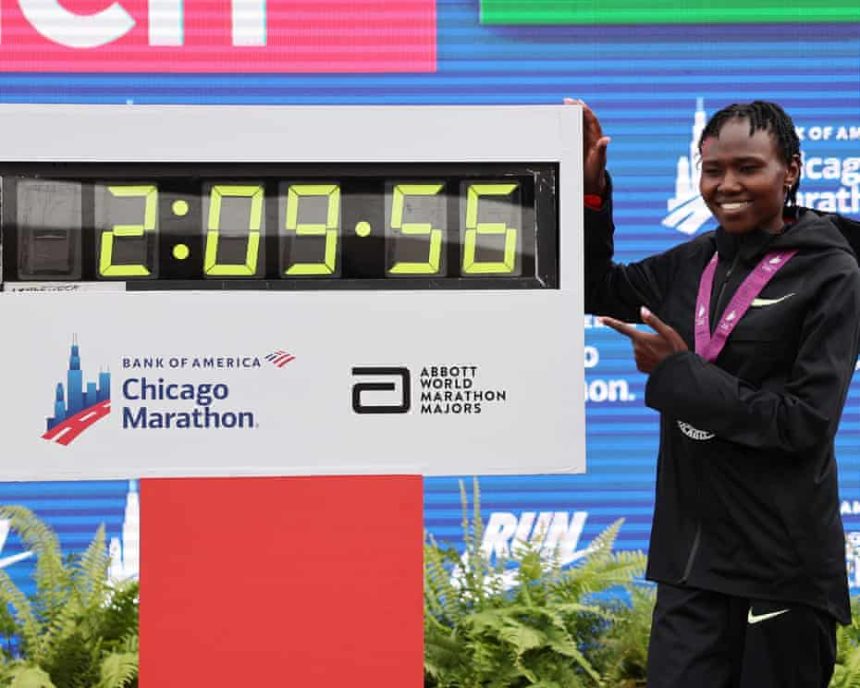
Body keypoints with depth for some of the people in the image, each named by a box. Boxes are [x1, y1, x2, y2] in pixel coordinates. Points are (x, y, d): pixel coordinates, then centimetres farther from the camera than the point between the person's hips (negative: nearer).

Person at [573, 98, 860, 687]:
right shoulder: (692, 263, 7)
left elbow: (807, 422, -15)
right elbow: (597, 291, 17)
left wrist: (678, 374, -14)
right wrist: (590, 190, 3)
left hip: (782, 564, -5)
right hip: (692, 553, 5)